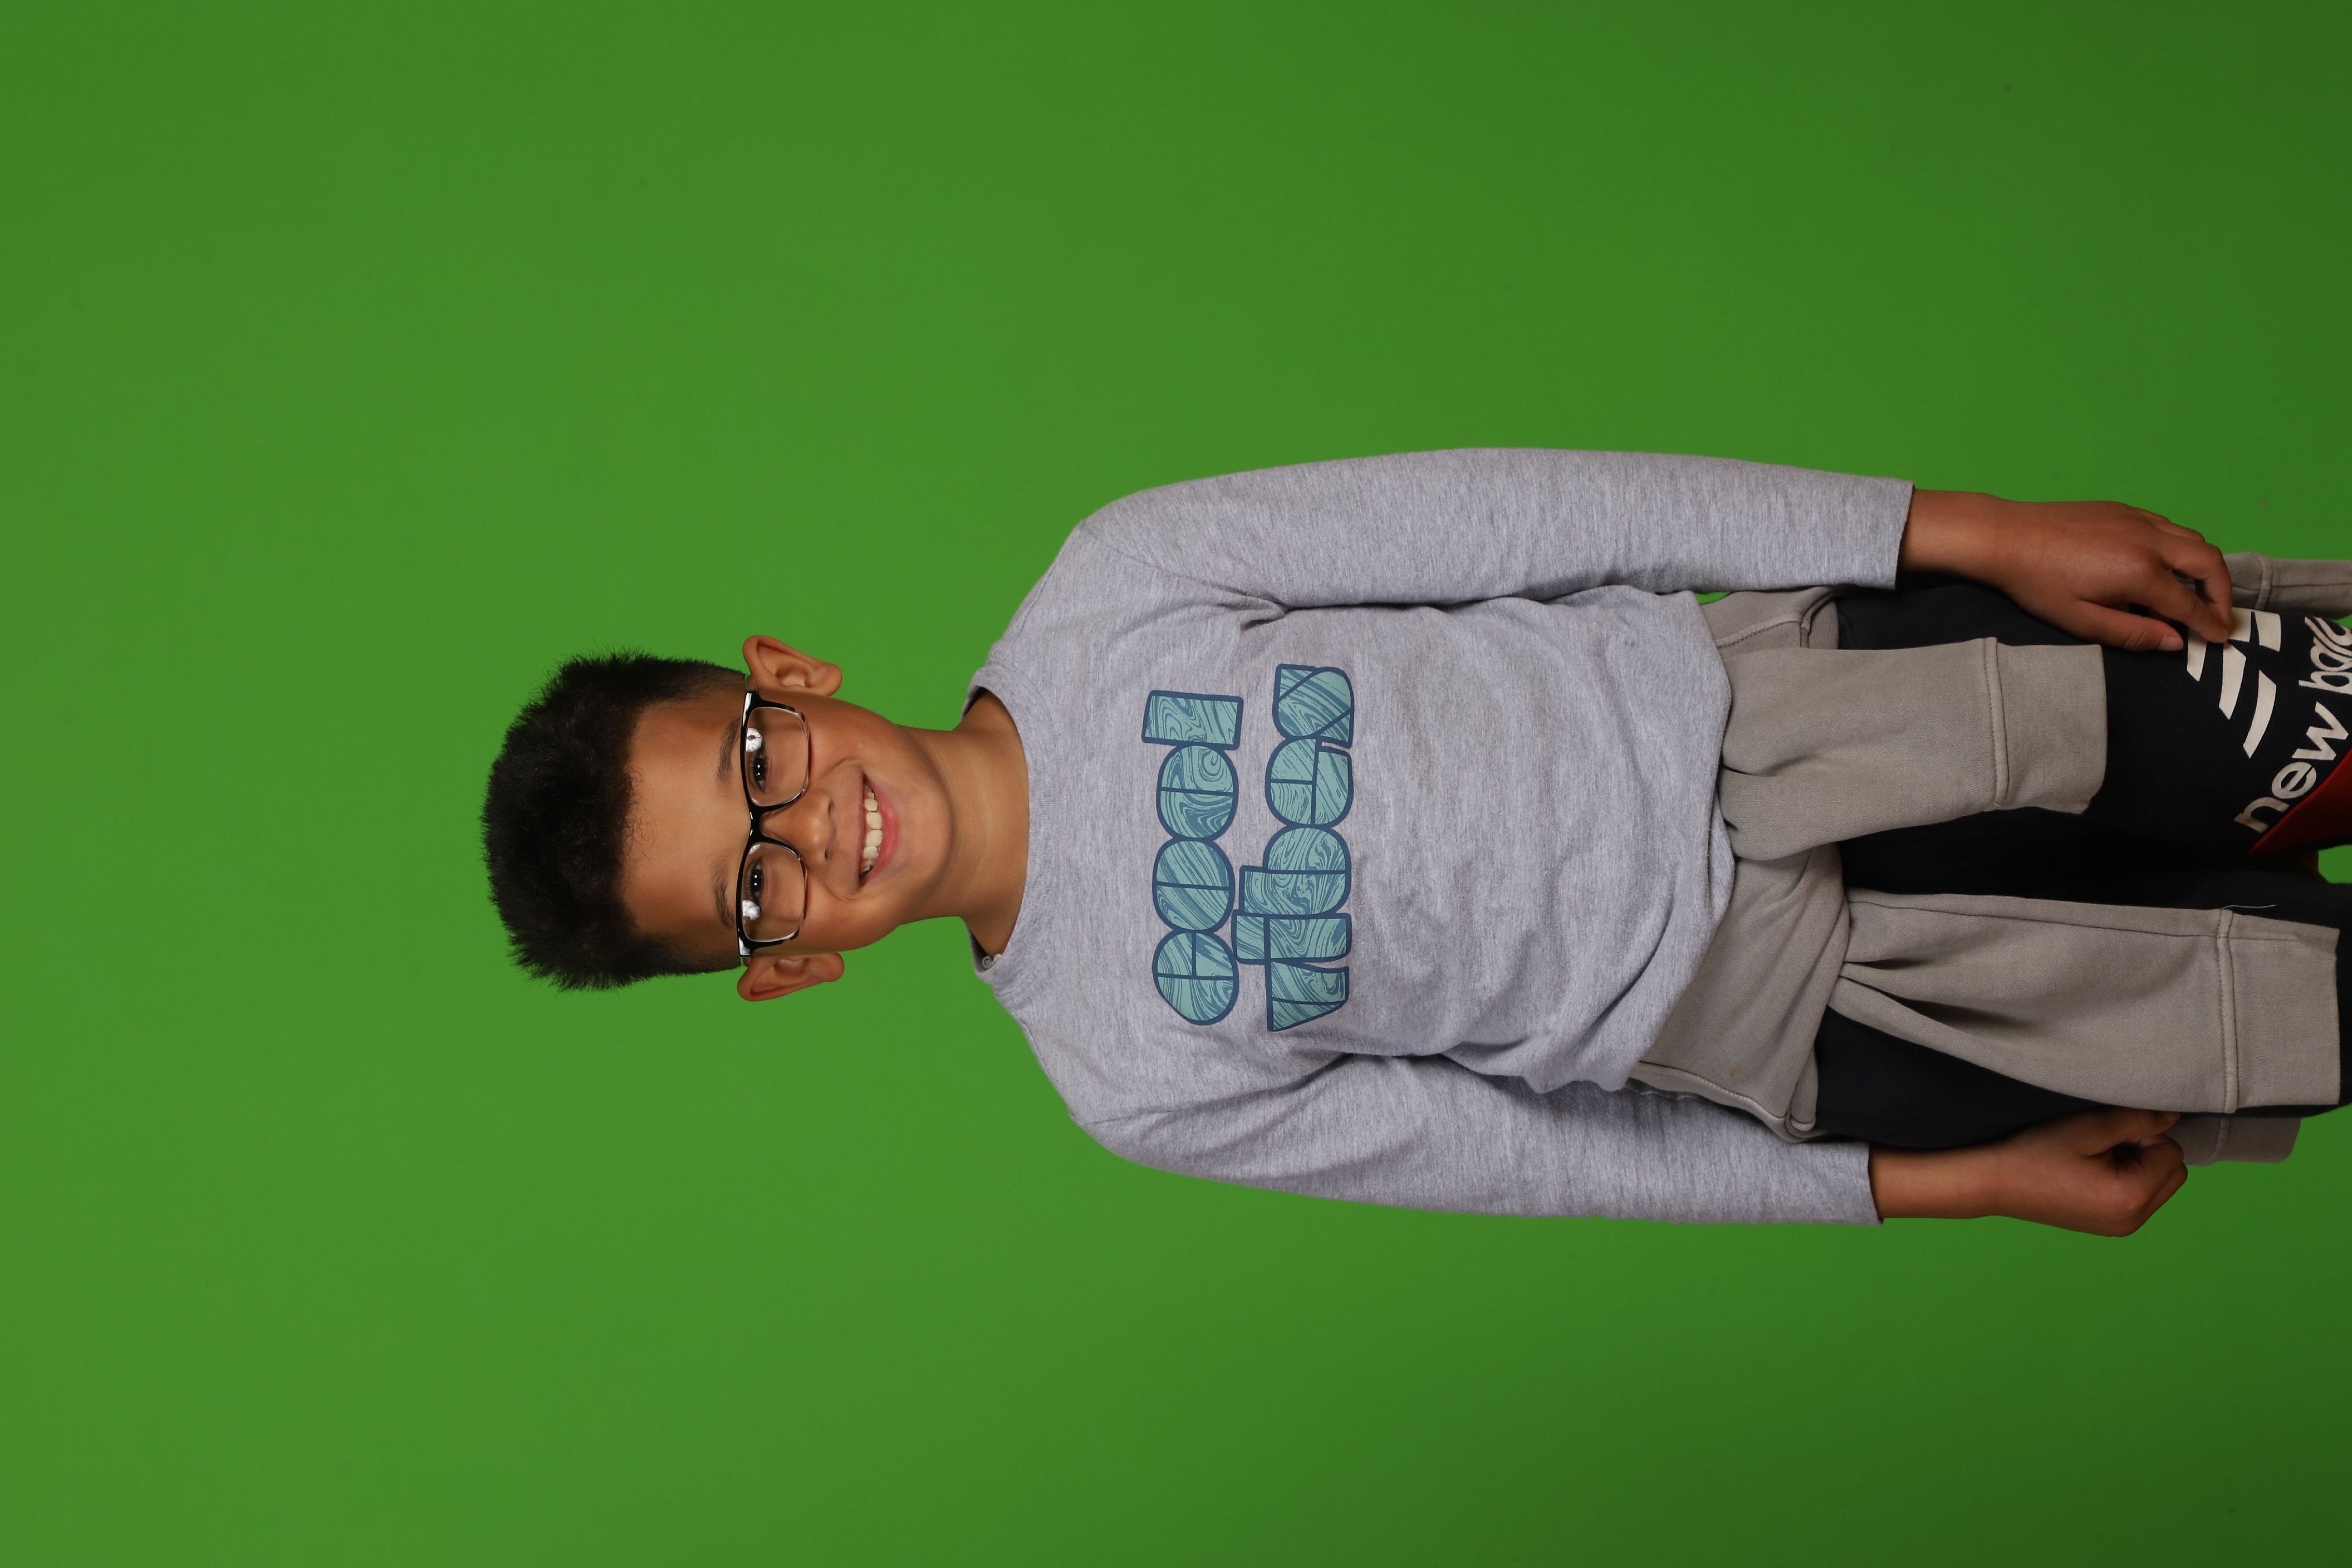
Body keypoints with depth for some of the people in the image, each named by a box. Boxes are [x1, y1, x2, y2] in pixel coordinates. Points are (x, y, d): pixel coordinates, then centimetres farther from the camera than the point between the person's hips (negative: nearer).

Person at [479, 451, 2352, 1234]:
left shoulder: (1107, 590, -12)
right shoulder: (1134, 1078, -12)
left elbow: (1528, 516, -10)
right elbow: (1524, 1152, -5)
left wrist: (1969, 527, -12)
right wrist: (1939, 1181, -5)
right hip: (1786, 1028, -2)